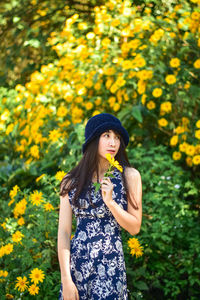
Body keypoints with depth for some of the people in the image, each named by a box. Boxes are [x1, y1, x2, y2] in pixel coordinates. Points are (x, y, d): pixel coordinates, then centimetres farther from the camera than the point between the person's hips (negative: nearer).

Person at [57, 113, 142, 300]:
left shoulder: (129, 176, 2)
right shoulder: (71, 181, 3)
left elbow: (135, 228, 1)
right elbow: (64, 232, -1)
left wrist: (110, 202, -13)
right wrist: (66, 279, -8)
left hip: (111, 264, -1)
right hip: (76, 263, 1)